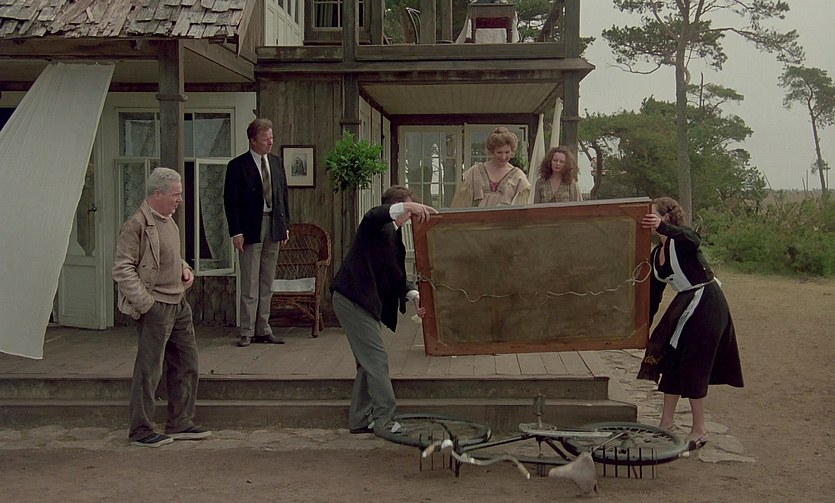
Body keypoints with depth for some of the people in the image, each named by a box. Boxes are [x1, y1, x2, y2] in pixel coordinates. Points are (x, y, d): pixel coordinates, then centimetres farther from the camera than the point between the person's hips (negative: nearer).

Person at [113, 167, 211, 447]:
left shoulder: (168, 220, 13)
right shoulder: (137, 225, -15)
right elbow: (122, 269, -18)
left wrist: (184, 268, 8)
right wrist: (145, 302, -20)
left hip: (178, 304, 9)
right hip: (155, 307, -9)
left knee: (187, 364, 13)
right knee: (149, 370, -2)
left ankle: (180, 424, 24)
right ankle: (141, 431, 9)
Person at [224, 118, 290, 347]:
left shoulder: (276, 162, 11)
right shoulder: (238, 165, -6)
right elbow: (231, 201, -8)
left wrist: (285, 225, 9)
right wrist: (236, 232, -14)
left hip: (273, 228, 6)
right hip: (251, 229, -5)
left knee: (267, 284, 10)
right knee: (249, 285, -1)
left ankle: (263, 330, 17)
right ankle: (247, 333, 5)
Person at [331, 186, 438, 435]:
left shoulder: (393, 234, 19)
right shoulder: (377, 226, -9)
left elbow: (396, 275, 13)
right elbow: (375, 215, -36)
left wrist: (413, 294, -5)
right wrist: (408, 206, -50)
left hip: (366, 301, 10)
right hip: (353, 299, -10)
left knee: (368, 360, 14)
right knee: (377, 357, -11)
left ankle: (360, 419, 20)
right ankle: (385, 419, -9)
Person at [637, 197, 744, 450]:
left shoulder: (681, 238, -14)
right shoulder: (656, 254, 9)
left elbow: (692, 240, -41)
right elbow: (654, 294, 14)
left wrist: (662, 228, -59)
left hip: (706, 303, -8)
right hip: (686, 306, 8)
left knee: (692, 365, -5)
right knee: (672, 361, 9)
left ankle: (699, 429, 6)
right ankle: (667, 421, 20)